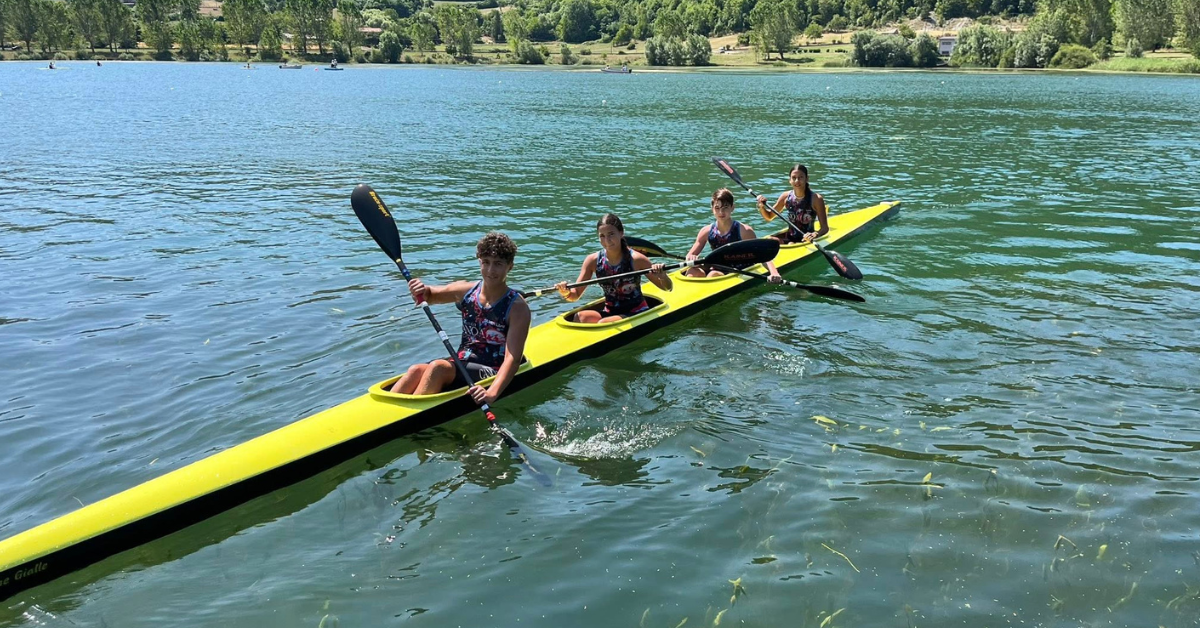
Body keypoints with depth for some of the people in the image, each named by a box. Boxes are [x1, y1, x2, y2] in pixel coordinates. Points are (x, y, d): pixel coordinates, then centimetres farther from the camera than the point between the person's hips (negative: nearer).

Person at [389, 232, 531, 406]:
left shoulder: (517, 307, -11)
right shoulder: (466, 290, 5)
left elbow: (513, 358, -20)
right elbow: (429, 295, 23)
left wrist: (492, 393, -37)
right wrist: (422, 291, -3)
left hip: (493, 374, -5)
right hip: (461, 365, 5)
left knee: (438, 367, -30)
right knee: (416, 370, -24)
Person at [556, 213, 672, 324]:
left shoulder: (636, 259, -13)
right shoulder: (593, 261, -4)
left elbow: (668, 288, -5)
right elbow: (575, 295, -3)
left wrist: (662, 276, -27)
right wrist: (566, 293, -26)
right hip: (609, 312, 3)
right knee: (580, 316, -26)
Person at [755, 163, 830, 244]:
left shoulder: (816, 199, -12)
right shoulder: (786, 196, 1)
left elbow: (825, 228, -13)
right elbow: (769, 217, 14)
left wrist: (815, 235, -35)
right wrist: (762, 207, -7)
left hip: (806, 240, -4)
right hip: (789, 237, 4)